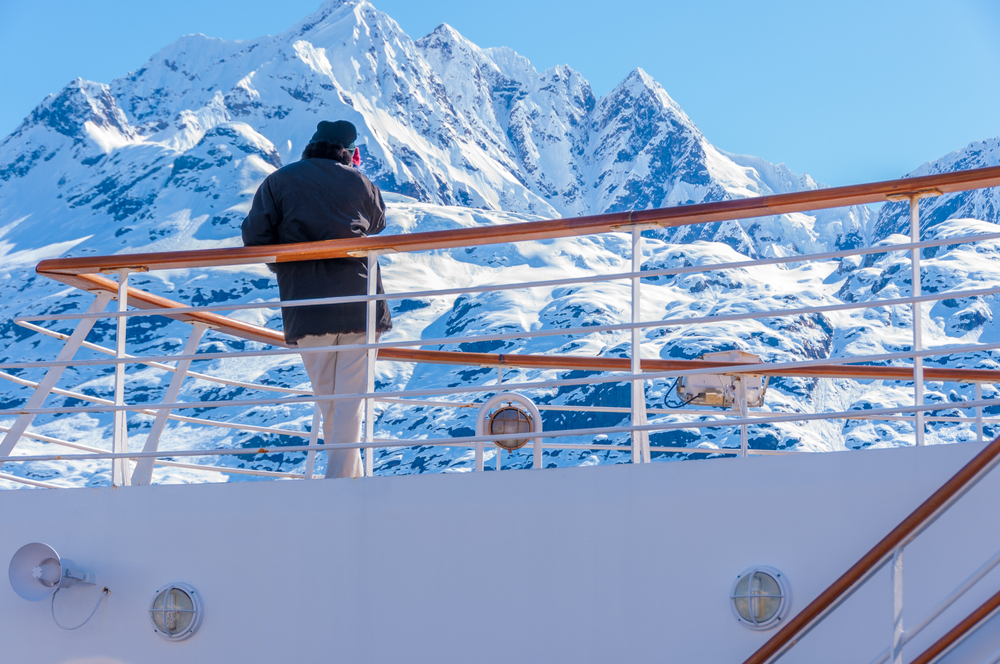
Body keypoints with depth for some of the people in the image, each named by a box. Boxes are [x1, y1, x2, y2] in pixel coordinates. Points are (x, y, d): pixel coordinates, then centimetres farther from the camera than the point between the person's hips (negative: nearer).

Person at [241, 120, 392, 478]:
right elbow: (377, 222, 24)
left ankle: (351, 475, 19)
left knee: (327, 398, 13)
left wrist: (286, 268, 12)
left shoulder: (278, 182, 3)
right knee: (351, 398, 2)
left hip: (306, 306, 1)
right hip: (358, 305, 0)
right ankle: (341, 479, -6)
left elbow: (255, 237, -4)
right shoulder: (358, 183, 5)